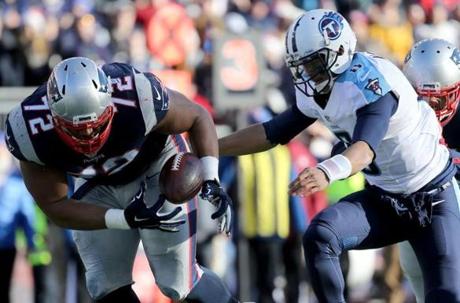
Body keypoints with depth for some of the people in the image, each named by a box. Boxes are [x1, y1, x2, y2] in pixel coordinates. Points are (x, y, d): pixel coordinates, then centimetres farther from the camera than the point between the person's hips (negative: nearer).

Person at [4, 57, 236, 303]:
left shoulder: (137, 98, -38)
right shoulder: (30, 132, -34)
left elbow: (198, 117, -17)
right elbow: (54, 206, -21)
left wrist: (211, 181, -29)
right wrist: (126, 219, -32)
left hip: (155, 165, -2)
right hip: (97, 184, 2)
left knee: (177, 282, -4)